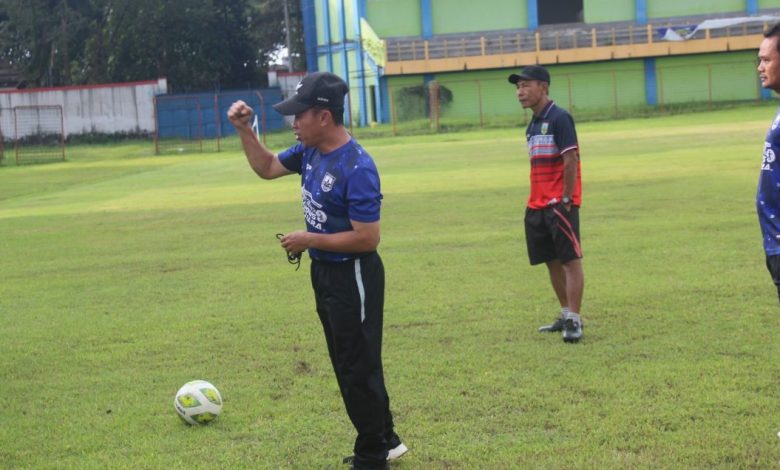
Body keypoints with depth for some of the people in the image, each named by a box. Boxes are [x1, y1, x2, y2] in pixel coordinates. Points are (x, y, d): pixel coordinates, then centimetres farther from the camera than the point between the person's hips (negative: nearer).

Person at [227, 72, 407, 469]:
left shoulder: (357, 168, -26)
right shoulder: (309, 151, 1)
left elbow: (367, 238, -27)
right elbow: (267, 168, 18)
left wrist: (310, 240, -20)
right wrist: (244, 130, 3)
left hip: (353, 279, -9)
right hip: (324, 272, 10)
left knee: (359, 369, 3)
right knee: (347, 366, 19)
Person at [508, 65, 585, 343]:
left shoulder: (559, 119, -10)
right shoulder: (532, 125, 16)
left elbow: (571, 160, -16)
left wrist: (566, 198, -18)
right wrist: (537, 199, 13)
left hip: (560, 204, -9)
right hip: (537, 206, 9)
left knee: (570, 260, -7)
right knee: (552, 262, 12)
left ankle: (574, 321, -8)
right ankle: (566, 315, 21)